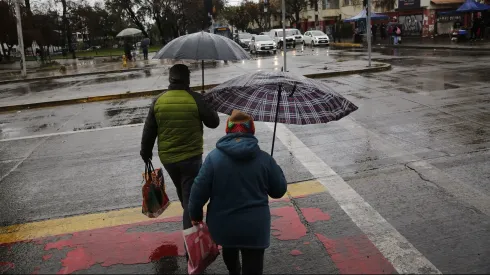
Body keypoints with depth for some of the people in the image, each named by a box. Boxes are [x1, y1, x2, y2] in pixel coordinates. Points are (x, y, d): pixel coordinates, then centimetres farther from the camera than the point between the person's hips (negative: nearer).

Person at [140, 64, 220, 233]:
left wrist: (145, 152, 16)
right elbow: (213, 123, -4)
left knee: (182, 193, 25)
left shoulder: (158, 101, -3)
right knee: (190, 196, 3)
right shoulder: (195, 99, -13)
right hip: (191, 157, -4)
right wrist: (211, 112, 16)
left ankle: (190, 224, 45)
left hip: (167, 158, 5)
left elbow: (149, 130, 2)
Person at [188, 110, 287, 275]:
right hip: (254, 227, -2)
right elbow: (279, 190, 2)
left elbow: (199, 190, -9)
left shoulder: (214, 157, -11)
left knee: (229, 248, 33)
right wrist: (276, 169, 20)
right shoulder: (264, 158, -8)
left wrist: (195, 214, 9)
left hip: (223, 224, 2)